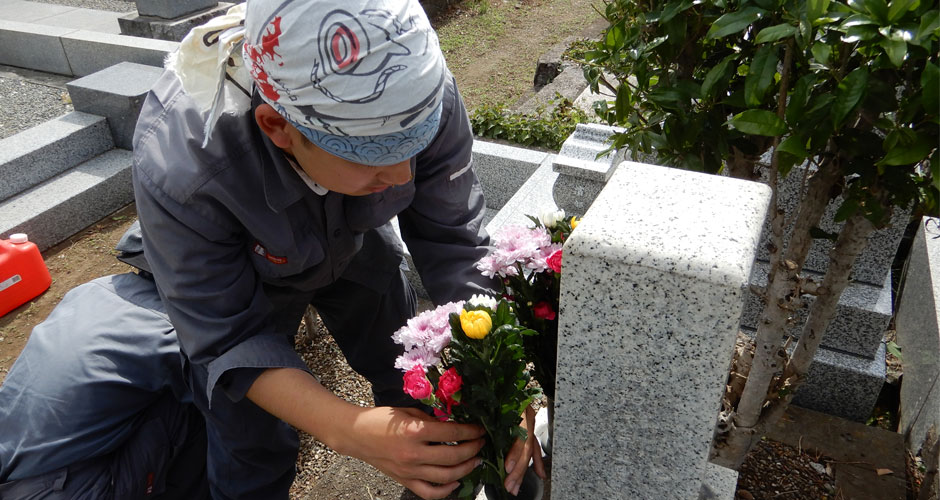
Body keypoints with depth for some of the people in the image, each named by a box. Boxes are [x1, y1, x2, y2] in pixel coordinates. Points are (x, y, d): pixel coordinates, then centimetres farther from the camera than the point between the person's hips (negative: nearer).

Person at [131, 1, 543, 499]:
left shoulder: (419, 92, -36)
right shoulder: (177, 166, -42)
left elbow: (454, 248, -27)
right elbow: (227, 339, -32)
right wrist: (347, 430, -46)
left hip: (355, 245, 3)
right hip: (243, 273, -2)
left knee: (410, 380, 18)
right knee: (251, 456, 5)